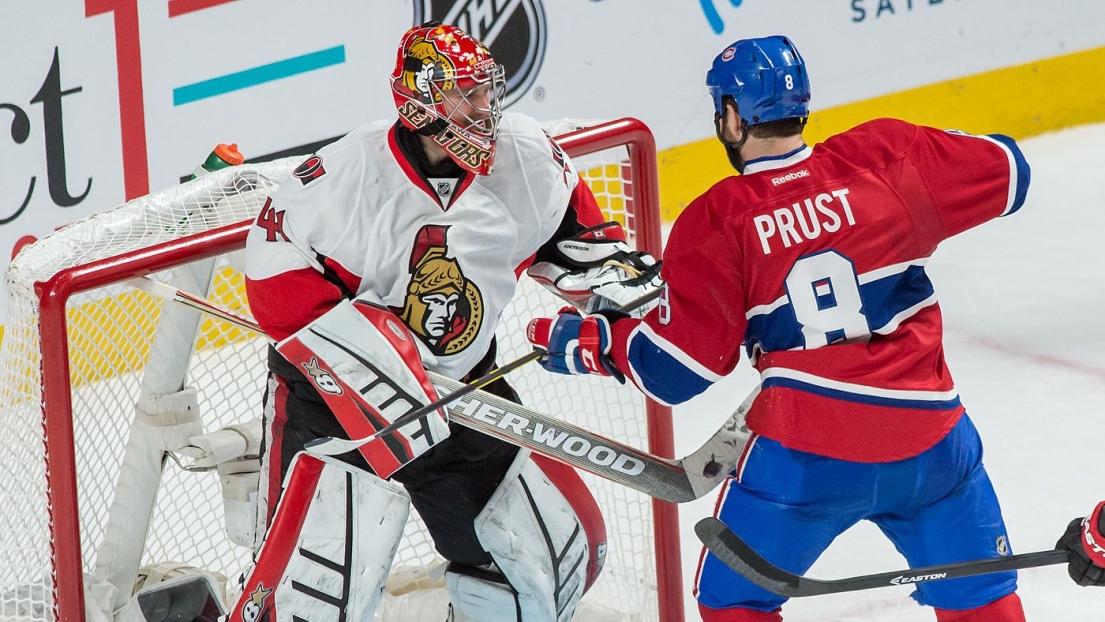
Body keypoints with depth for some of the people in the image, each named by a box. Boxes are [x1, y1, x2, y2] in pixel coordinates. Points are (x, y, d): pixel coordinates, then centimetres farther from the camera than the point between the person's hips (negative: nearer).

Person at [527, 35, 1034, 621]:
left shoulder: (714, 223, -5)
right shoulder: (887, 158, -2)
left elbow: (676, 368, -4)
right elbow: (1003, 171, 7)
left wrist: (587, 341, 11)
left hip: (802, 453, -2)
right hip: (928, 437, 2)